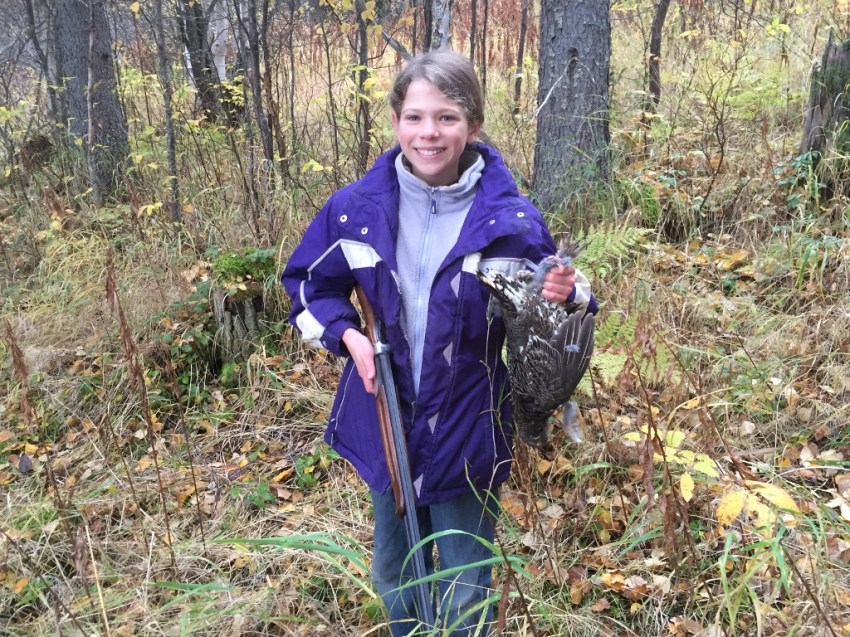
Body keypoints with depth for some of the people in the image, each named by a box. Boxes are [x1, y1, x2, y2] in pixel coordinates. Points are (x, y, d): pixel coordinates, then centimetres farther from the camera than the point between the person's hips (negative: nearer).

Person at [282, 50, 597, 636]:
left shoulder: (512, 220, -15)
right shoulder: (356, 208, -9)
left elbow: (546, 308, -1)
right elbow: (309, 284, 6)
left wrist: (564, 296, -25)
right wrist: (346, 335, -12)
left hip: (468, 431, -2)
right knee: (394, 576, 24)